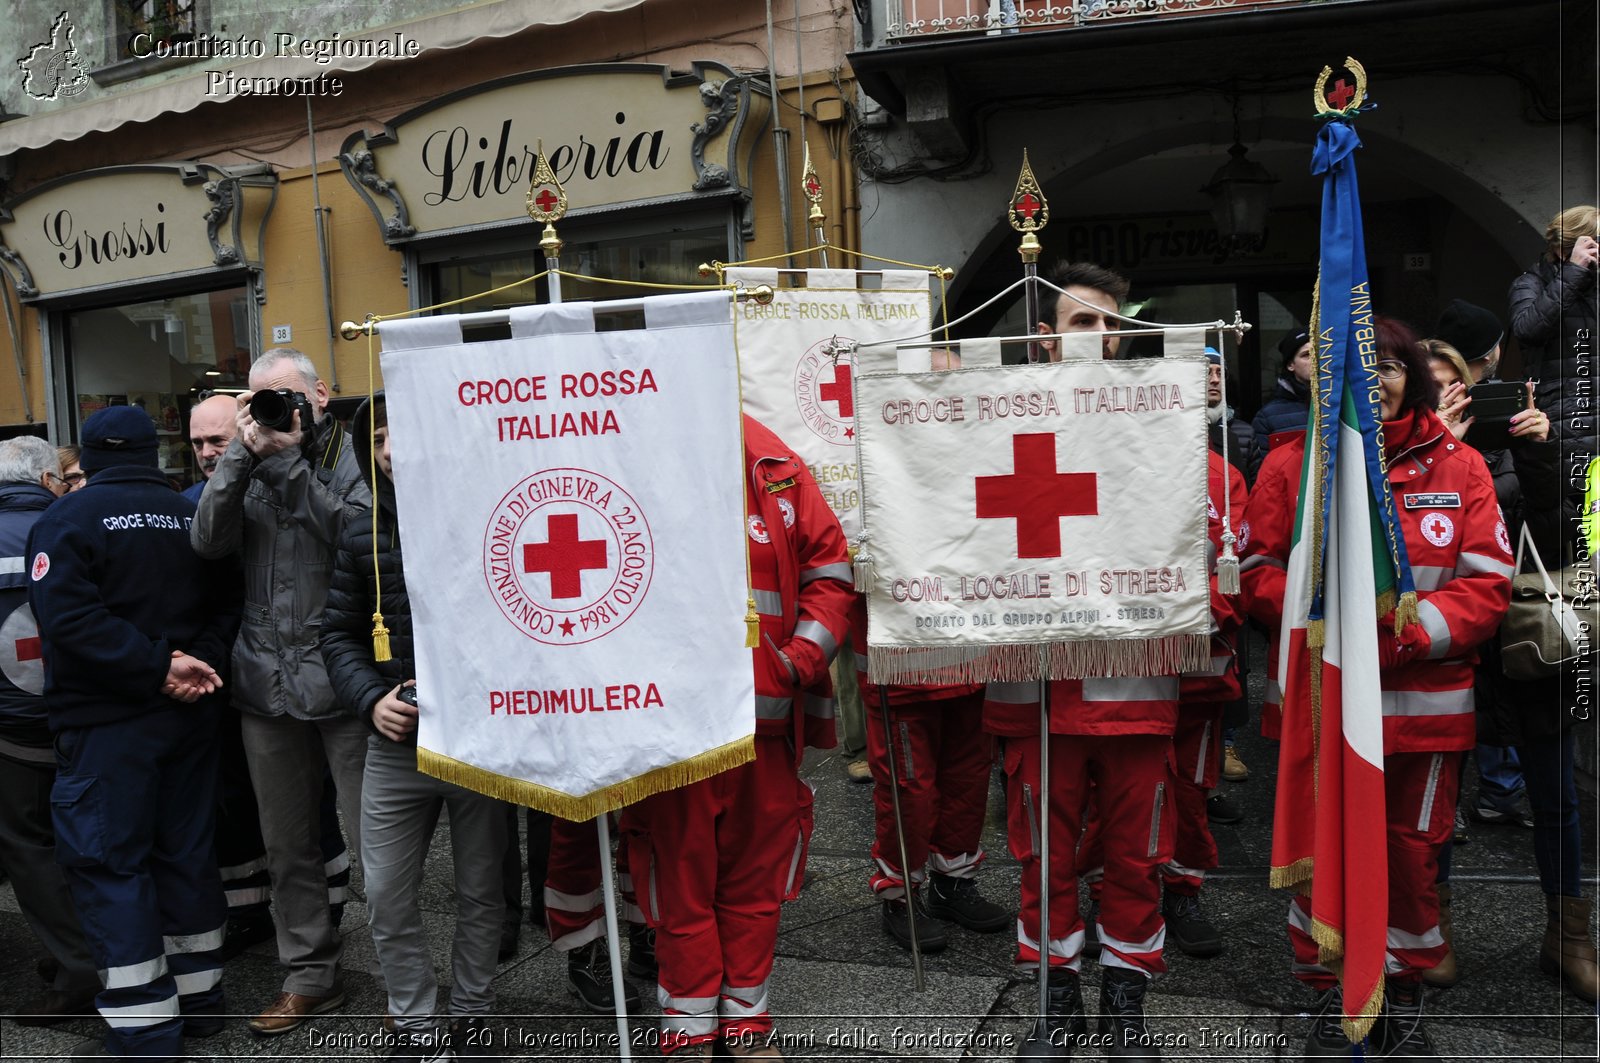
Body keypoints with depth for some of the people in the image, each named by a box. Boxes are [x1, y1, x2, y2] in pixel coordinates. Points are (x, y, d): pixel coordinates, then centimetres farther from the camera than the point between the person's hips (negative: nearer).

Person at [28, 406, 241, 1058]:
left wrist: (158, 668, -20)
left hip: (107, 725, -5)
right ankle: (199, 998, 25)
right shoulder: (193, 515, 7)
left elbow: (69, 617, -19)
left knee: (108, 864, 2)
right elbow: (229, 605, 4)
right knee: (187, 850, 14)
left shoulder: (67, 518, -7)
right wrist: (198, 660, -7)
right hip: (190, 715, 5)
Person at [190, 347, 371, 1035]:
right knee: (288, 846, 15)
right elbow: (208, 541, -2)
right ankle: (310, 975, 30)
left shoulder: (352, 453, 0)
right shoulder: (248, 465, 12)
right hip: (266, 684, 5)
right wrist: (244, 453, -11)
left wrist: (288, 457, -13)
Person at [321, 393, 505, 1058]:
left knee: (480, 892, 11)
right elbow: (339, 634, 10)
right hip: (396, 743, 3)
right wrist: (372, 699, -7)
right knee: (386, 897, 6)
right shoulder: (361, 536, 7)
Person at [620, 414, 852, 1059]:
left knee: (757, 870, 14)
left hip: (766, 716, 3)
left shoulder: (777, 468, 4)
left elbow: (828, 564, 8)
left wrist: (803, 656, -2)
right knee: (680, 872, 8)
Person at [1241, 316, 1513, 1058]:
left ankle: (1402, 997, 30)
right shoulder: (1290, 464, 1)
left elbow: (1487, 585, -1)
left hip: (1425, 699, 1)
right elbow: (1259, 573, -1)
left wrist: (1411, 630, -17)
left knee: (1414, 847, 11)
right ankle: (1331, 992, 25)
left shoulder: (1459, 467, 4)